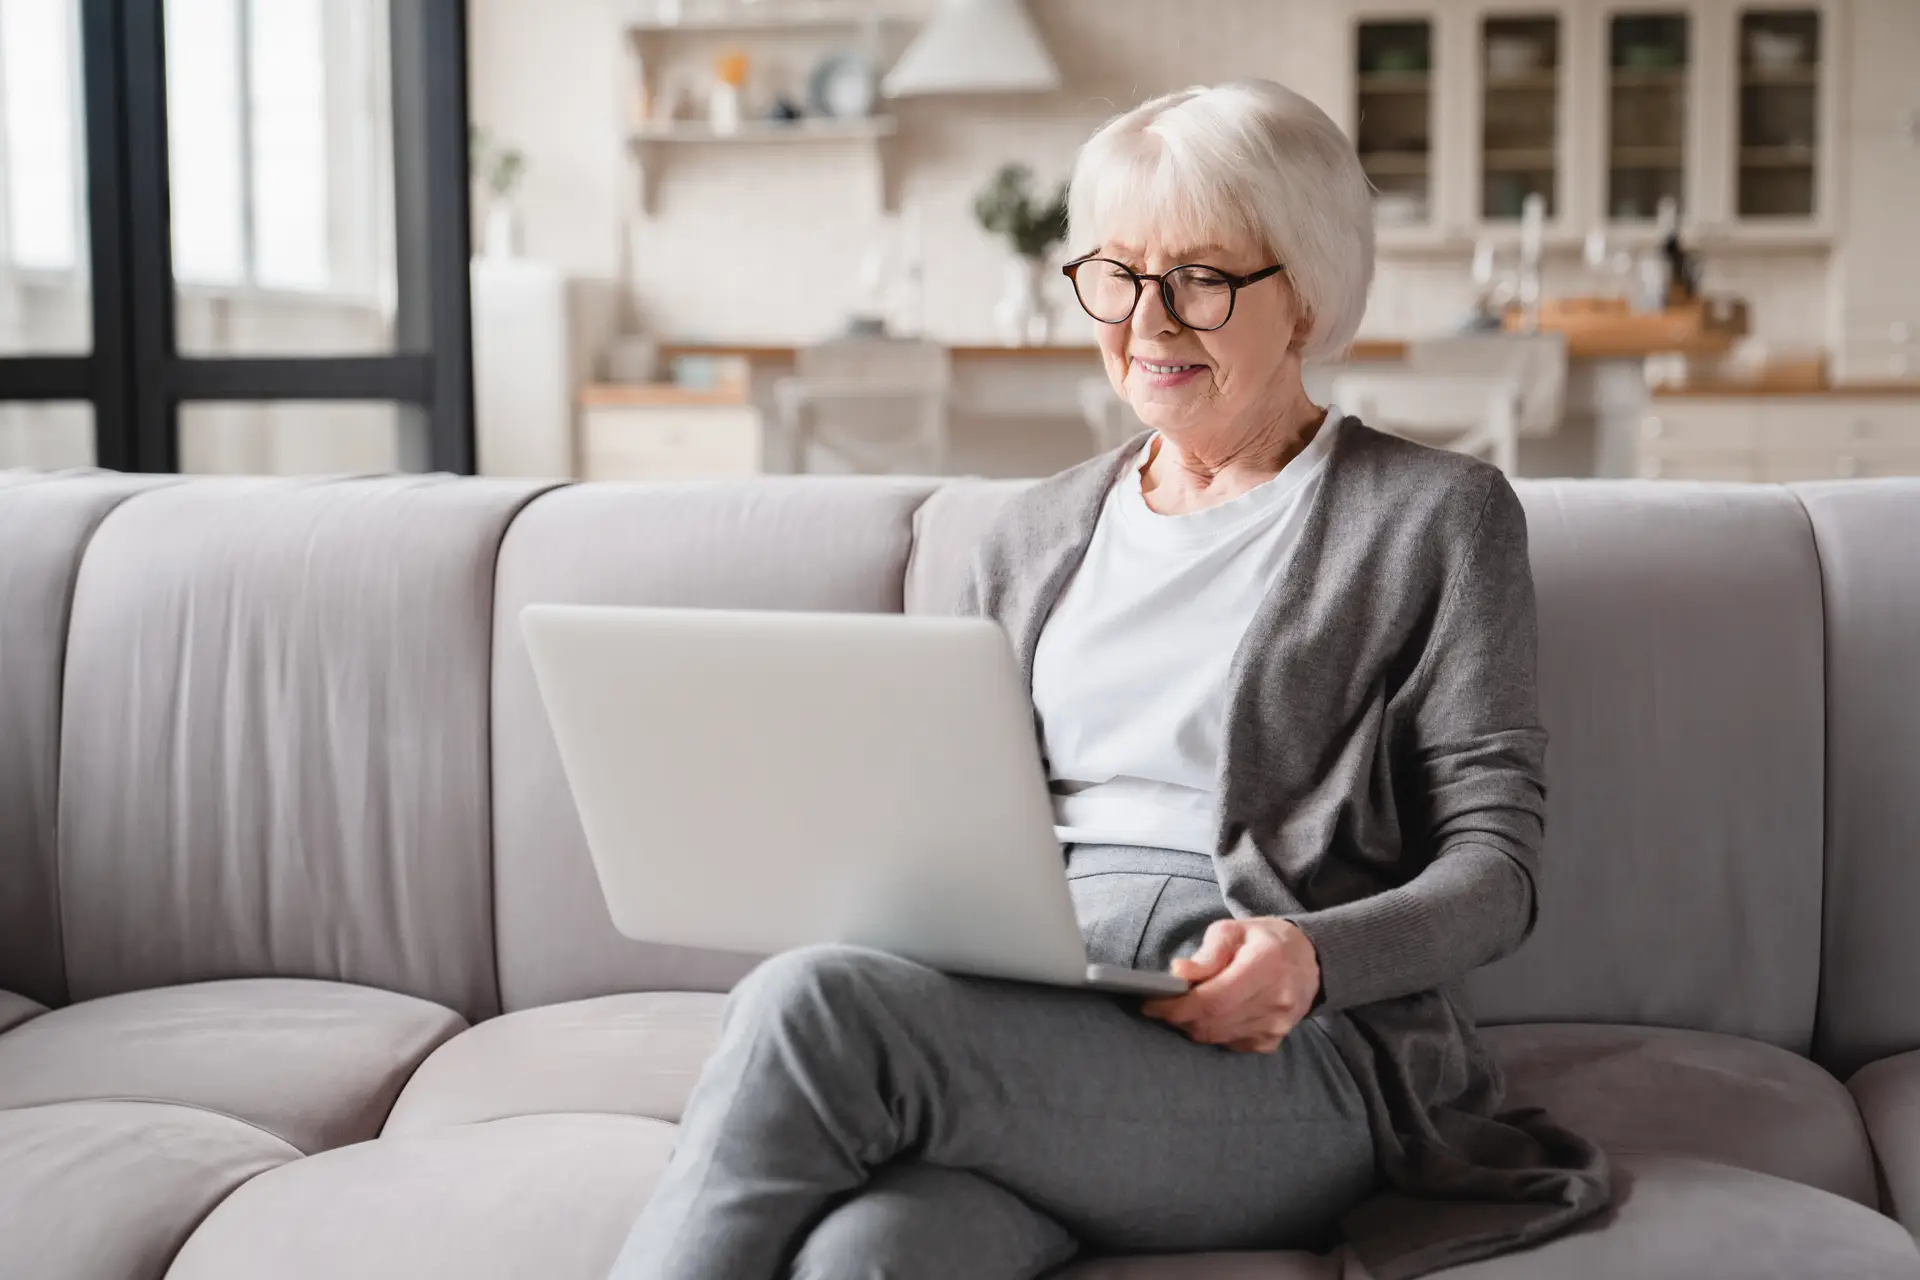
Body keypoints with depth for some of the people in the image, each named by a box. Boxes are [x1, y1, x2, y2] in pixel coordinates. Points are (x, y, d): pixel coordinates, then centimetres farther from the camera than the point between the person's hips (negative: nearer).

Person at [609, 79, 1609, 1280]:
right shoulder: (1040, 531, 23)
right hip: (1016, 1014, 4)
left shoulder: (1437, 514, 8)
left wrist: (1312, 955, -18)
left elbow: (1496, 863, 2)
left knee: (810, 1006, -31)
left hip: (1294, 1059, -4)